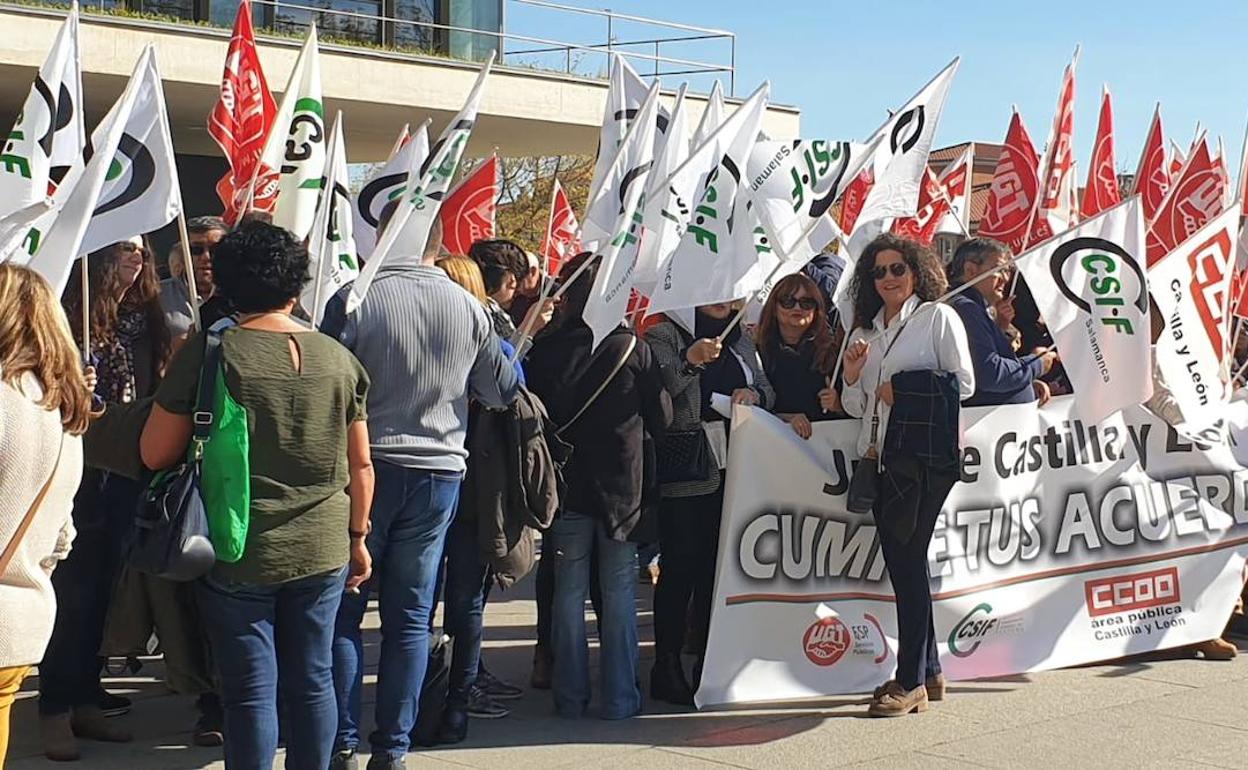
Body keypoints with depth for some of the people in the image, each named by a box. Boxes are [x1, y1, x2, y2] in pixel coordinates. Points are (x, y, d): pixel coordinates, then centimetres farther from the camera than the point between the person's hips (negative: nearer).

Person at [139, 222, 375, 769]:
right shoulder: (336, 358, 1)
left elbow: (154, 454, -4)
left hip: (239, 554, -3)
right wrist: (357, 537, 18)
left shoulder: (208, 352, -9)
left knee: (251, 691, 5)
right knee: (313, 679, 13)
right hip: (322, 552, 3)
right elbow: (360, 465, 5)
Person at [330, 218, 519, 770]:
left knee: (342, 612, 8)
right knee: (410, 618, 9)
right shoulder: (469, 308, 2)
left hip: (369, 466, -3)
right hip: (439, 473, 3)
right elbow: (501, 391, 10)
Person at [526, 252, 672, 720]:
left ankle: (571, 695, 13)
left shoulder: (544, 350, -8)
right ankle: (619, 697, 10)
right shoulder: (633, 348, -9)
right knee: (619, 591, 7)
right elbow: (662, 418, -1)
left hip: (566, 484, 1)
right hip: (622, 485, -1)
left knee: (569, 589, 9)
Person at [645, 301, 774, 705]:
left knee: (719, 568, 10)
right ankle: (667, 668, 3)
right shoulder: (663, 335, -3)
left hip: (731, 470, 6)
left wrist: (754, 394, 1)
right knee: (679, 569, -4)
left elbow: (767, 390, 23)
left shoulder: (740, 340, 18)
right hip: (682, 471, -6)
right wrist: (689, 362, -33)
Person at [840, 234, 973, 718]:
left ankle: (911, 681, -3)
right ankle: (927, 671, 19)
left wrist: (905, 391, -13)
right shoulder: (866, 330, 18)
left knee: (908, 559, -8)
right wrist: (852, 377, -2)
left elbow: (963, 383, -6)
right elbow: (856, 407, 18)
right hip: (881, 457, 7)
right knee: (900, 561, 8)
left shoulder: (937, 317, 0)